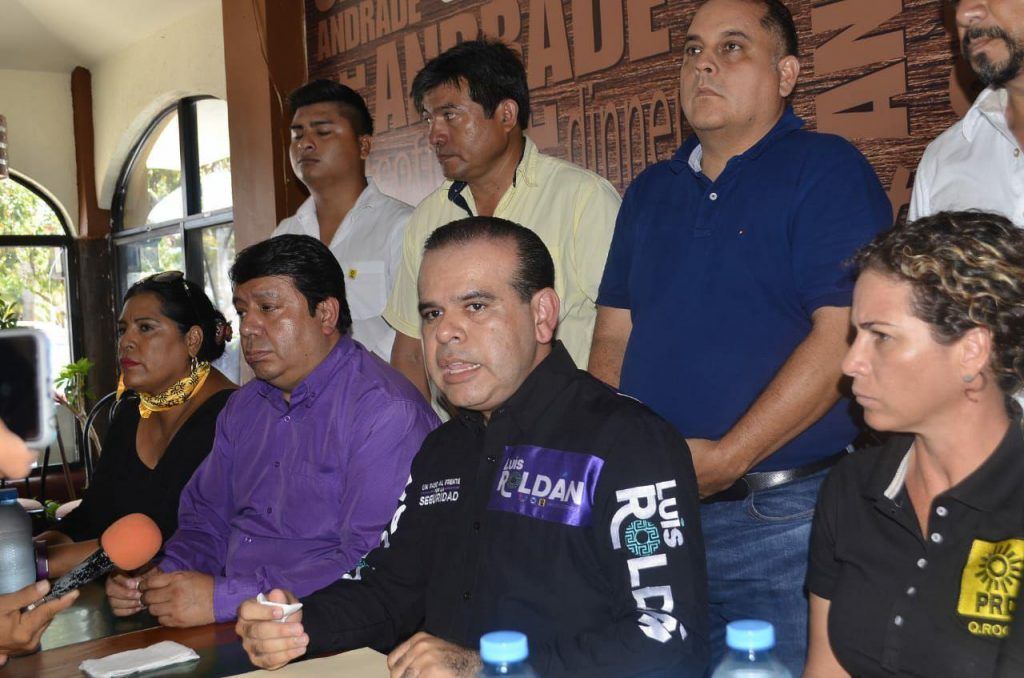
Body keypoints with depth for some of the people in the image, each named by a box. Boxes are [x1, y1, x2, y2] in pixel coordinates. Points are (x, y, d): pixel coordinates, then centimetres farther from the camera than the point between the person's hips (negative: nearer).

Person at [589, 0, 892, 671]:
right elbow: (614, 337, 14)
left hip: (780, 515, -5)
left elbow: (842, 335, -16)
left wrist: (724, 459, -18)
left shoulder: (828, 171, -5)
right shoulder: (651, 191, 14)